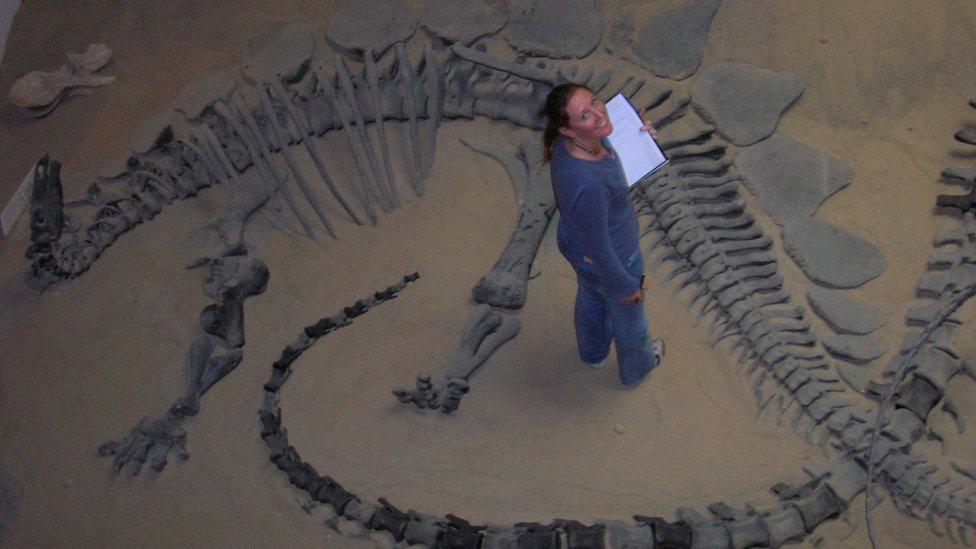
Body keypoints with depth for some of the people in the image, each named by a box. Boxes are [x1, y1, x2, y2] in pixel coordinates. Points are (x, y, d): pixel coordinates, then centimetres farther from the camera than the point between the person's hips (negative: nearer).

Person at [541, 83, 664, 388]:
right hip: (610, 260, -7)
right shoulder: (589, 185, -46)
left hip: (574, 242, 7)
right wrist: (626, 286, -15)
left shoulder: (565, 144, -22)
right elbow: (599, 249, -31)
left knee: (590, 298, 36)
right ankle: (636, 369, 59)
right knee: (628, 314, 27)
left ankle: (593, 352, 68)